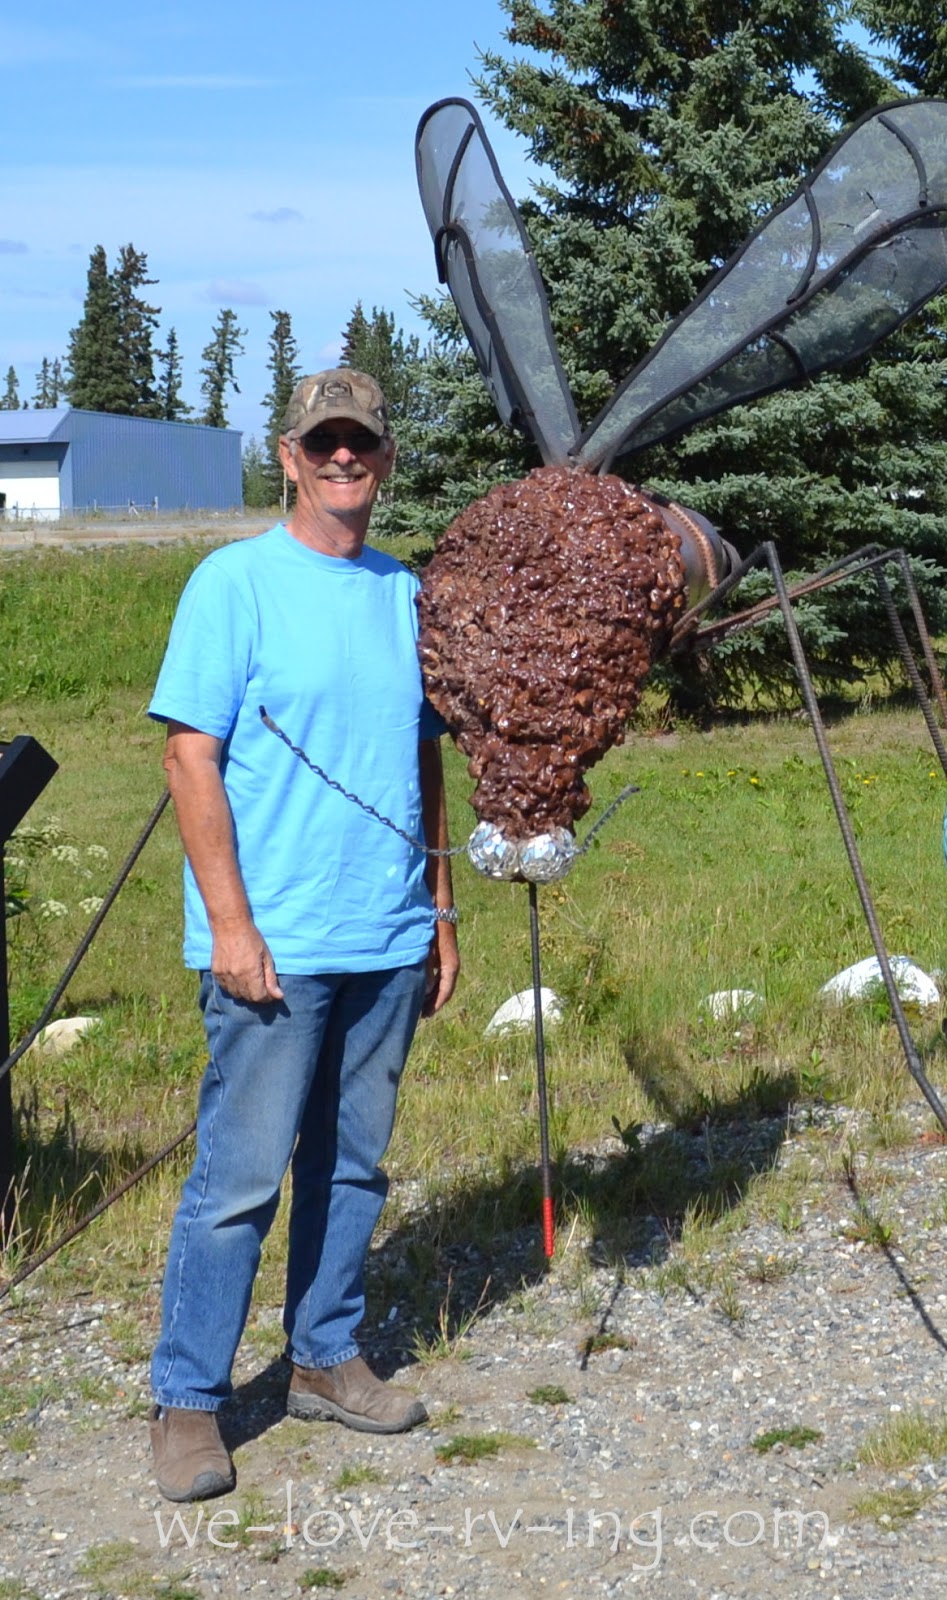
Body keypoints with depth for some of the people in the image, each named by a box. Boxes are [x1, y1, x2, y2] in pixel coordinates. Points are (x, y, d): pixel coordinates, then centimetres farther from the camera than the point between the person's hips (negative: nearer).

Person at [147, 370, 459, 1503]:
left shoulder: (407, 594, 11)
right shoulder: (235, 582, -5)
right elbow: (191, 759, -9)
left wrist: (440, 912, 15)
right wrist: (229, 922, -15)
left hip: (389, 941, 6)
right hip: (274, 942, -6)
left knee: (354, 1165, 13)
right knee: (241, 1174, -4)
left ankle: (326, 1360, 28)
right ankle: (186, 1401, 7)